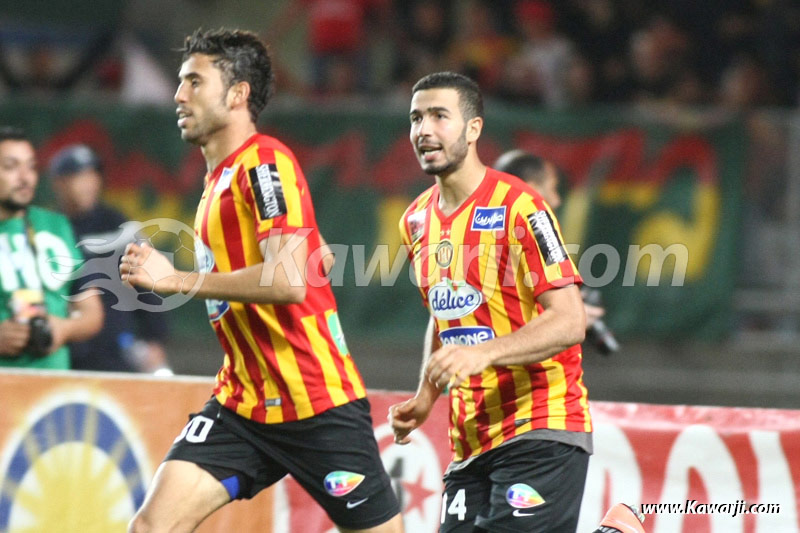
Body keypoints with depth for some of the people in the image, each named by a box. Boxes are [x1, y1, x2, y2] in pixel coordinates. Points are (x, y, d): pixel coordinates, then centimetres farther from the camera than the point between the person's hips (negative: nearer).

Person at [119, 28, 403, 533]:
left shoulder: (267, 162, -13)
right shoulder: (220, 175, 15)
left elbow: (288, 279, -26)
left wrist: (176, 280, -20)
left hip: (318, 407, -8)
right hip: (243, 406, 8)